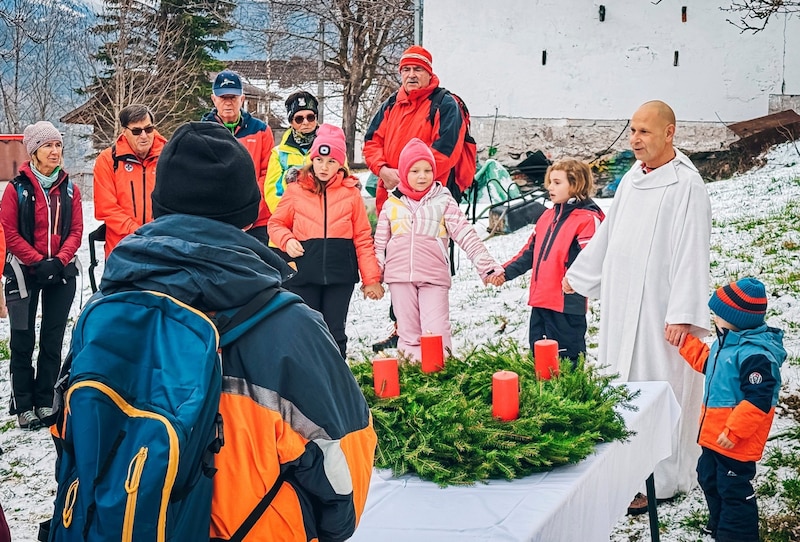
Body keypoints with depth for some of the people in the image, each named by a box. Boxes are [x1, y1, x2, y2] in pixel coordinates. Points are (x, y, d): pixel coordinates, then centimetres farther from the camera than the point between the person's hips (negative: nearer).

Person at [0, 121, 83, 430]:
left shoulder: (69, 189, 4)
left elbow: (75, 231, 1)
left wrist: (58, 261, -13)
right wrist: (39, 263, -16)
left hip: (61, 273, 4)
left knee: (53, 341, 8)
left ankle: (45, 402, 18)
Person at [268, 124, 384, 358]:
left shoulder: (351, 192, 4)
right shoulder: (296, 190, 4)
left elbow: (363, 238, 4)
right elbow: (276, 223, 13)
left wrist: (371, 278, 1)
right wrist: (287, 241, -9)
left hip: (340, 273, 0)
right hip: (303, 271, 0)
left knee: (335, 331, 7)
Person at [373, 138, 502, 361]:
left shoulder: (444, 201, 4)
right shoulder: (392, 204, 9)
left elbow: (466, 235, -1)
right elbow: (380, 244, 13)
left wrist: (487, 265, -9)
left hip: (434, 277, -2)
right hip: (399, 277, 2)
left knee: (437, 333, -8)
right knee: (408, 333, 6)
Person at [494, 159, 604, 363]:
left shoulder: (588, 218, -8)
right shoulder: (548, 216, 15)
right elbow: (530, 252, 20)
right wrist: (507, 272, 11)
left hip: (568, 304, -8)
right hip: (540, 302, 8)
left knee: (567, 360, -1)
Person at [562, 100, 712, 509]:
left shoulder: (686, 186, -13)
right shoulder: (632, 179, 11)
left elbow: (691, 254, -17)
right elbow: (607, 233, 22)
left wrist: (682, 314, -21)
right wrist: (578, 275, 27)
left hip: (659, 308, -8)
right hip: (622, 302, 8)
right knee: (624, 386, 12)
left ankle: (660, 481, 7)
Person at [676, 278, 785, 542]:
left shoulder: (755, 355, -27)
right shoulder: (727, 342, 5)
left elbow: (758, 400, -29)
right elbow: (706, 362, 26)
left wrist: (734, 432, -27)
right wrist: (686, 341, 21)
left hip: (735, 441, -11)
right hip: (715, 435, 11)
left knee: (734, 490, 0)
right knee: (709, 479, 25)